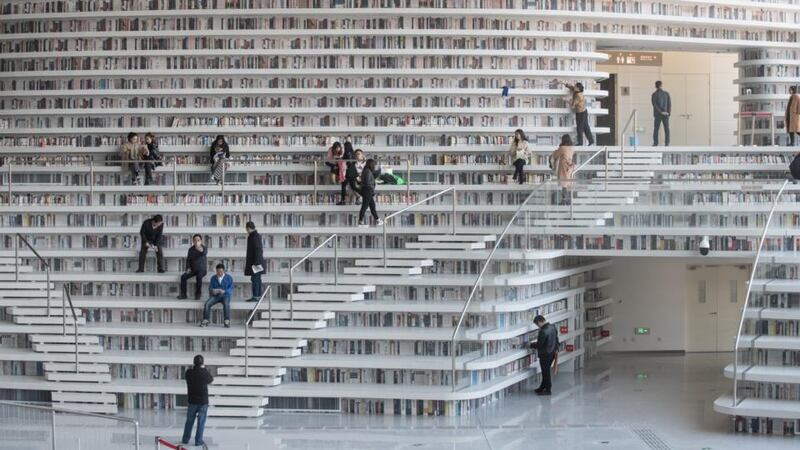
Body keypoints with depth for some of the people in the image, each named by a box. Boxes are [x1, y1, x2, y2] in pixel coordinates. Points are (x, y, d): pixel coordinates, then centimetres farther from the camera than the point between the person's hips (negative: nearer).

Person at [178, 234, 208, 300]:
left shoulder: (204, 248, -5)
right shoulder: (191, 249, 6)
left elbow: (205, 253, -30)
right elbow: (188, 259, 12)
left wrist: (201, 250, -52)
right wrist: (188, 268, -4)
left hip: (202, 269, -4)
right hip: (193, 269, 4)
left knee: (199, 277, -36)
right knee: (183, 277, -21)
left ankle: (198, 294, -21)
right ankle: (183, 294, -12)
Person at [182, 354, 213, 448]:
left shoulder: (188, 373, -9)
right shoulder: (205, 374, -15)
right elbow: (211, 380, 5)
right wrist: (204, 369, 9)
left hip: (192, 401, 3)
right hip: (203, 401, -3)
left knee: (189, 421, 15)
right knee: (201, 422, 6)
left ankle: (185, 439, 22)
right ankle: (198, 441, 8)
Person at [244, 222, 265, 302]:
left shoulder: (253, 236, -17)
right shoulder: (257, 235, 13)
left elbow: (256, 250, -21)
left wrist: (255, 262, -21)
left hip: (254, 261, -10)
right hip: (258, 261, 10)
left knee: (254, 279, -8)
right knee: (257, 279, 14)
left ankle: (255, 296, -8)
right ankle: (259, 295, 19)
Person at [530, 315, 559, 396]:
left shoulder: (543, 331, -27)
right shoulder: (553, 328, 0)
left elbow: (539, 345, -22)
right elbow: (556, 340, 11)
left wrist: (532, 345, -4)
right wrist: (556, 349, 23)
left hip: (545, 355, -9)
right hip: (552, 353, 9)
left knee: (545, 372, 6)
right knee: (546, 371, 20)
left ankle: (547, 390, 16)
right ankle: (542, 388, 32)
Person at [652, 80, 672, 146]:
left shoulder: (654, 95, -4)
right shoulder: (666, 93, 2)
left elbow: (654, 105, -13)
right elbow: (669, 103, -3)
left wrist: (661, 112, -12)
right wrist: (669, 112, -5)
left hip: (657, 114, -1)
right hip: (666, 114, 1)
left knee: (656, 129, 4)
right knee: (666, 129, 4)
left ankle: (655, 143, -4)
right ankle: (667, 143, -4)